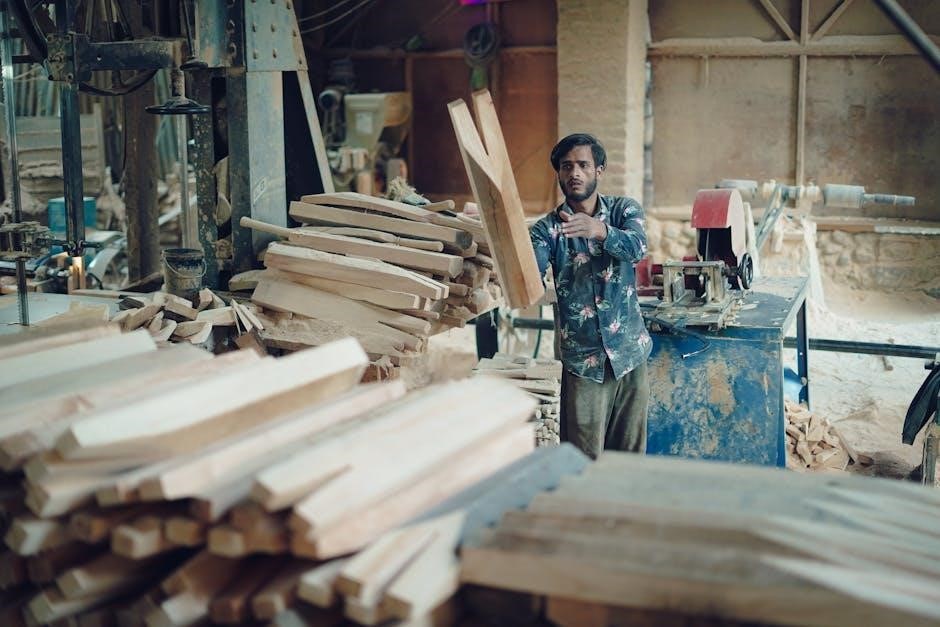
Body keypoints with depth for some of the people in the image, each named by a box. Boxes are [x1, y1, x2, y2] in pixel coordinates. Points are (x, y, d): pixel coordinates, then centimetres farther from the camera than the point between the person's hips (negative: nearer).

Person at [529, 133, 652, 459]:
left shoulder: (624, 210, 3)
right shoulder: (547, 229, -1)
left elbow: (637, 248, -19)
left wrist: (600, 230, -40)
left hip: (630, 351, 2)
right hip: (583, 359, -2)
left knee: (632, 455, 10)